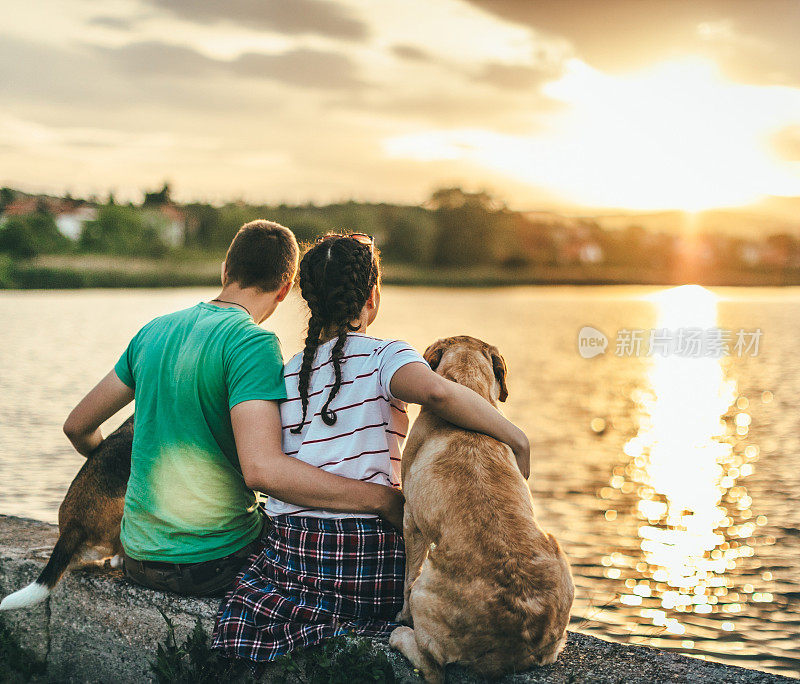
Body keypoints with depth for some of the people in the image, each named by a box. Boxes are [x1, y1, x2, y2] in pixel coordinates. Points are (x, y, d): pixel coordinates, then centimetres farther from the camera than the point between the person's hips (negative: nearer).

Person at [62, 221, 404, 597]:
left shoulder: (154, 331, 5)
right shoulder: (252, 343, -17)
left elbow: (78, 426, 13)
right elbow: (261, 469, -31)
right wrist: (382, 499, -29)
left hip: (139, 557, 7)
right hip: (214, 562, -7)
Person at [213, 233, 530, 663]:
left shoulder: (285, 374, 9)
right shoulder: (383, 357, -7)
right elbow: (436, 392, -30)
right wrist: (517, 439, -17)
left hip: (290, 550, 5)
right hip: (369, 557, -5)